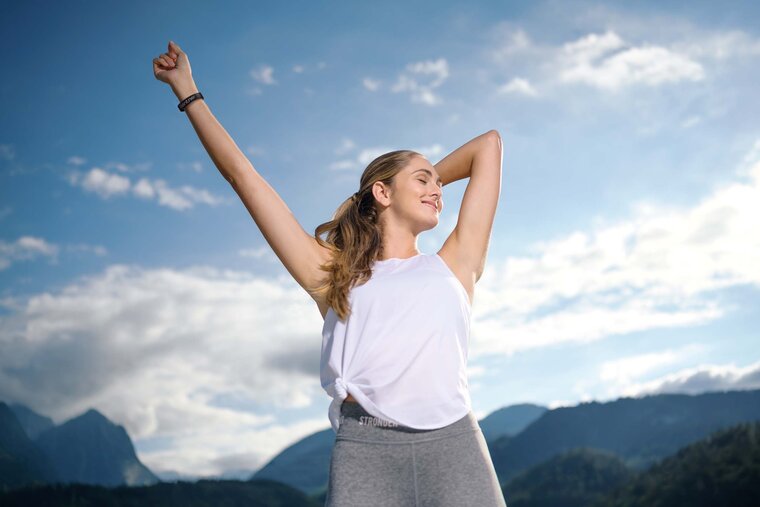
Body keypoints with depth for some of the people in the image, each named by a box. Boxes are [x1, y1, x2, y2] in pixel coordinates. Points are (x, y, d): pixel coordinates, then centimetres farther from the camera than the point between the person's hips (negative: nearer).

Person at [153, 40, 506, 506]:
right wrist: (188, 91, 26)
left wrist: (432, 178, 38)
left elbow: (488, 146, 28)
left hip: (453, 444, 1)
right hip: (365, 448, -1)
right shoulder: (334, 274, 17)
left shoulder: (452, 266, 21)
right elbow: (241, 174, 21)